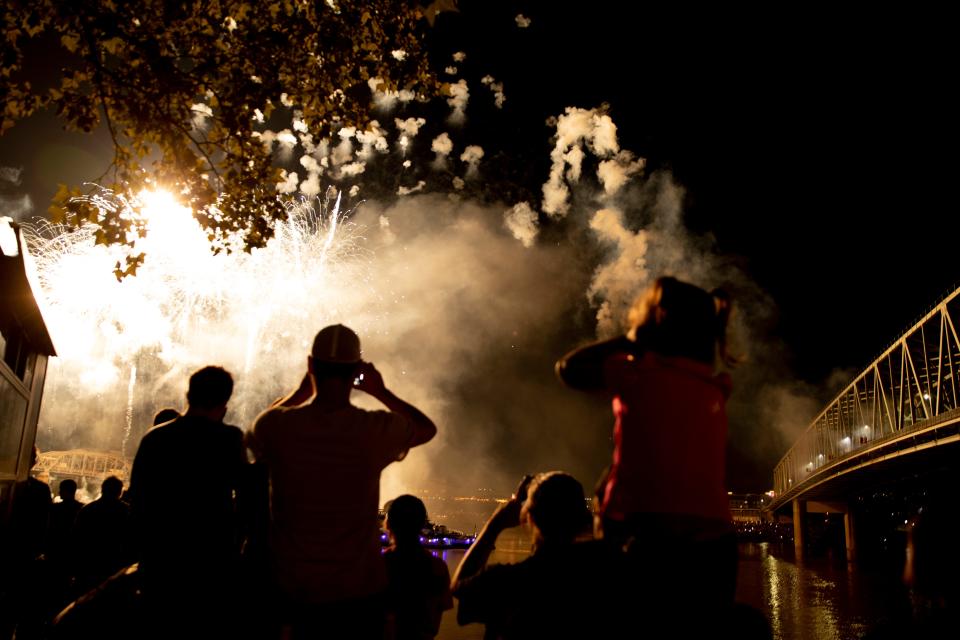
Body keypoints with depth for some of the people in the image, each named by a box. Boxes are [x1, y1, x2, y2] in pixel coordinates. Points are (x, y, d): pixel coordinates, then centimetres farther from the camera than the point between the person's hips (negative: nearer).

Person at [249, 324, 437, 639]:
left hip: (294, 589, 1)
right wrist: (381, 391, 10)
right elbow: (428, 428, 7)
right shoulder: (377, 429, -15)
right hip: (359, 592, -1)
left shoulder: (277, 426, -13)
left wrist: (303, 388, 12)